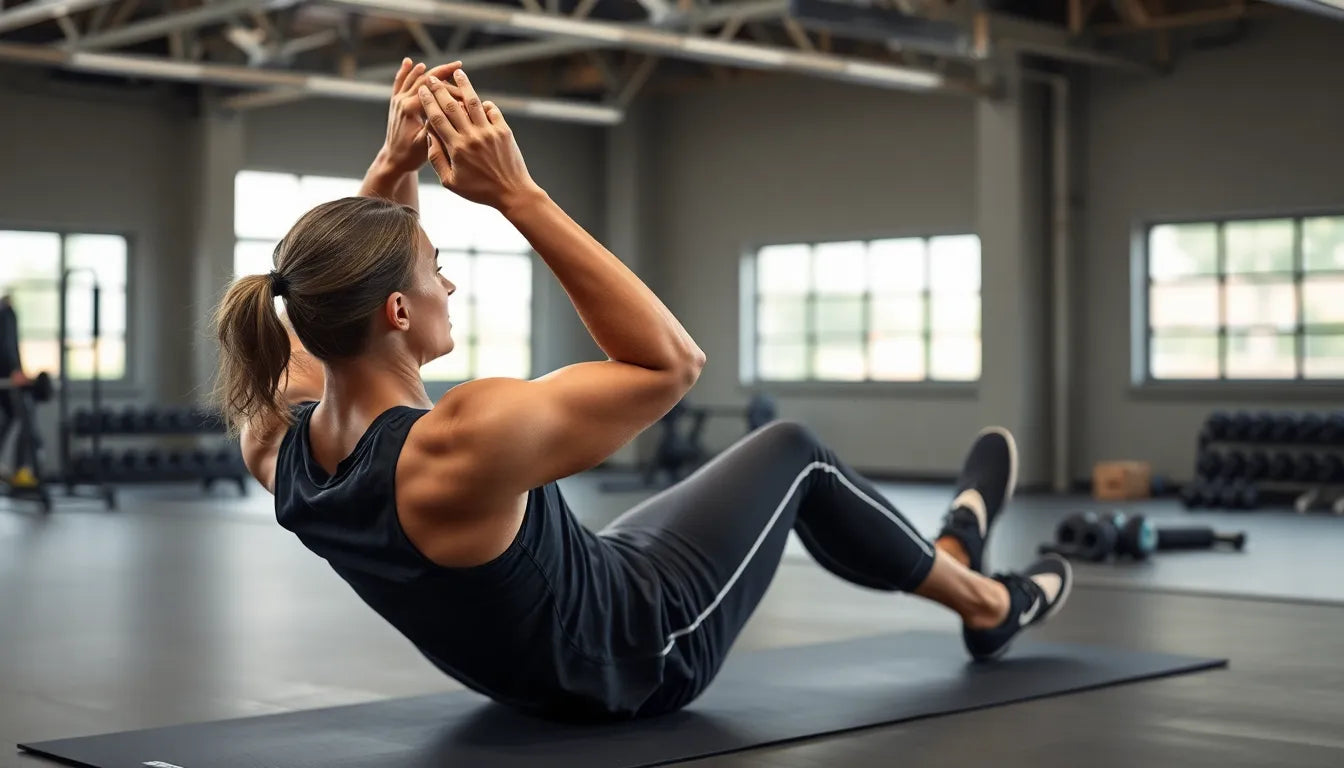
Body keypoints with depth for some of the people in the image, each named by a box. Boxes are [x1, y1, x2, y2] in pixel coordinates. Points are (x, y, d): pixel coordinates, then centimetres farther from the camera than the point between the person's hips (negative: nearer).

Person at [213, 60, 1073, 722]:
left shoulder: (280, 444, -17)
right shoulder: (461, 448, -41)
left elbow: (339, 282, 5)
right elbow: (672, 361, -29)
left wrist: (394, 165, -10)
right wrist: (519, 195, -32)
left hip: (536, 668, 8)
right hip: (642, 656, -8)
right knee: (791, 450, 14)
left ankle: (944, 551, 58)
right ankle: (986, 602, 41)